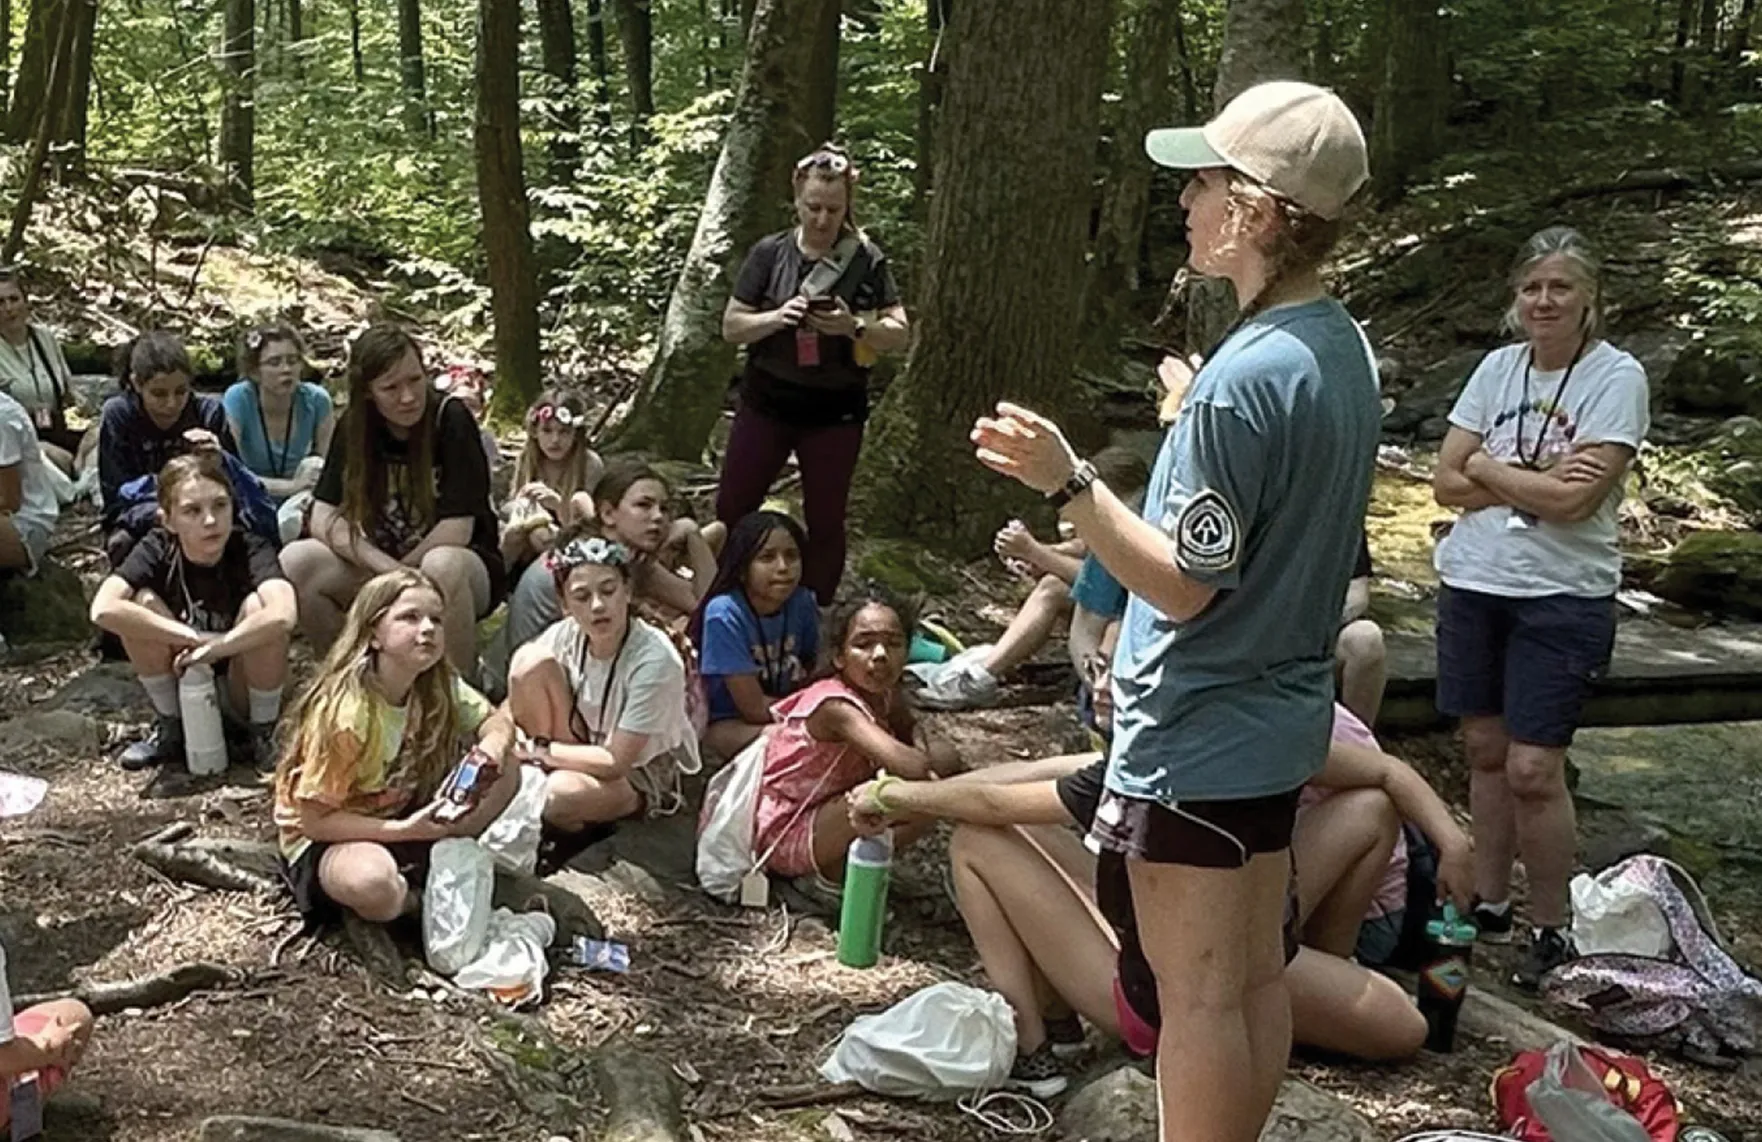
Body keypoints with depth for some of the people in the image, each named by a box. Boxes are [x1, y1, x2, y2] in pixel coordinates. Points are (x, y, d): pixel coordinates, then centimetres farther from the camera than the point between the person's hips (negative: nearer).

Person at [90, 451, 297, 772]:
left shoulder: (251, 550, -23)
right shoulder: (157, 550, -16)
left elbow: (284, 615, -44)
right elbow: (103, 609, -33)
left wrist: (213, 648, -34)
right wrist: (194, 638, -33)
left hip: (241, 689, -2)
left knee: (257, 607, -30)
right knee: (143, 602, -22)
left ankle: (263, 731, -8)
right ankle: (170, 728, -1)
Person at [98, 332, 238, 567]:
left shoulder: (209, 411, -7)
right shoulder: (117, 415, -11)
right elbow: (117, 503, -12)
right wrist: (161, 514, -33)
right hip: (140, 527, -1)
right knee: (121, 543, -34)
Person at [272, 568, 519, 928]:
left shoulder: (439, 687, -9)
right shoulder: (344, 714, -27)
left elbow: (498, 722, 2)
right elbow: (315, 821, -22)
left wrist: (492, 748, -22)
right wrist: (404, 830, -30)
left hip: (404, 816, 6)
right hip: (323, 841, -6)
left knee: (505, 774, -7)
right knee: (374, 882, -41)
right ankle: (417, 900, -5)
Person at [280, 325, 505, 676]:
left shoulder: (451, 420, -16)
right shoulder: (353, 427, -3)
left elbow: (456, 531, -18)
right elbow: (324, 518, -9)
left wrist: (403, 569, -9)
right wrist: (387, 568, -23)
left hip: (460, 565, -4)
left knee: (442, 566, -39)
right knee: (295, 561, -21)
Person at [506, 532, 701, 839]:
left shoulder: (655, 660, -27)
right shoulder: (565, 635, -14)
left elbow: (615, 761, -24)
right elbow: (512, 705, -2)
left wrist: (536, 750, -18)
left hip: (643, 781, -4)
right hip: (585, 755, 5)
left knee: (560, 793, -38)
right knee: (530, 660, -19)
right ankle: (548, 770, -4)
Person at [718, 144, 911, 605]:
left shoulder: (867, 260, -4)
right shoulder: (769, 253, -2)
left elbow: (900, 334, -4)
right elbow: (732, 326, -1)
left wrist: (854, 327, -23)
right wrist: (777, 317, -20)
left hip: (834, 408, -1)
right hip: (767, 400, 1)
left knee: (825, 521, 8)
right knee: (731, 510, 5)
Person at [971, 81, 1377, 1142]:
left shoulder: (1246, 377, -24)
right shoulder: (1343, 348, 4)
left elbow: (1186, 582, -23)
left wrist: (1069, 482, -28)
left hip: (1199, 735, -9)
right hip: (1280, 716, 9)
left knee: (1197, 993, 3)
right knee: (1257, 974, 18)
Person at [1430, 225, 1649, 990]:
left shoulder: (1617, 378, -8)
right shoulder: (1499, 367, 6)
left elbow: (1574, 500, -18)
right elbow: (1448, 483, 0)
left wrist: (1486, 468, -7)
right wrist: (1535, 481, -13)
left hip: (1563, 596, -5)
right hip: (1473, 583, 5)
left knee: (1532, 769, -7)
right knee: (1484, 751, 10)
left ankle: (1550, 931, 9)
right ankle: (1490, 905, 24)